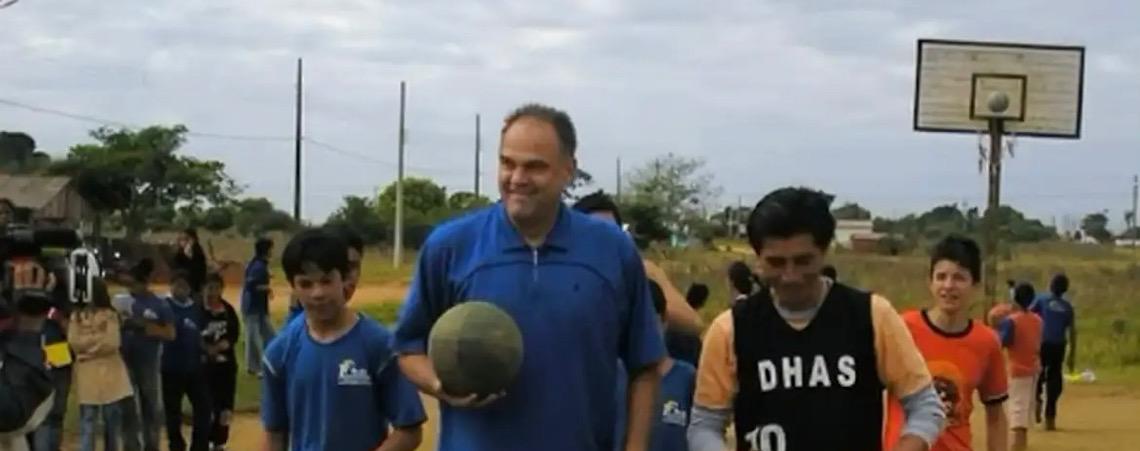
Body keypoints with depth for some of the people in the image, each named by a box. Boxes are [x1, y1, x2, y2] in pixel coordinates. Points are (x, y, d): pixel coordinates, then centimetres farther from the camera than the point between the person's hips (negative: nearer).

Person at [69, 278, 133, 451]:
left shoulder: (110, 315, 1)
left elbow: (112, 343, -7)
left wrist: (87, 345, -1)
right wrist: (100, 338, -5)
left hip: (110, 374, 1)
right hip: (87, 376, -1)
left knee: (113, 424, 6)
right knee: (88, 425, 2)